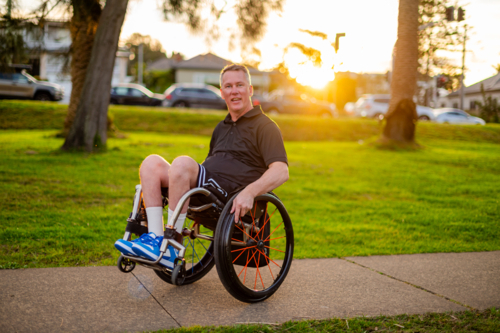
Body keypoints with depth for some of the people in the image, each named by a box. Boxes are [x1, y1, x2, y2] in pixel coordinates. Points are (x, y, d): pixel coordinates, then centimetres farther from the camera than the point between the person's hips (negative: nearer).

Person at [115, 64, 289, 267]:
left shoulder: (264, 126, 1)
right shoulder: (221, 128, 27)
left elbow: (281, 172, -14)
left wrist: (250, 192, -31)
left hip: (233, 200, -8)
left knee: (182, 163, -31)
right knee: (152, 163, -10)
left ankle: (172, 246, -25)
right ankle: (155, 238, -23)